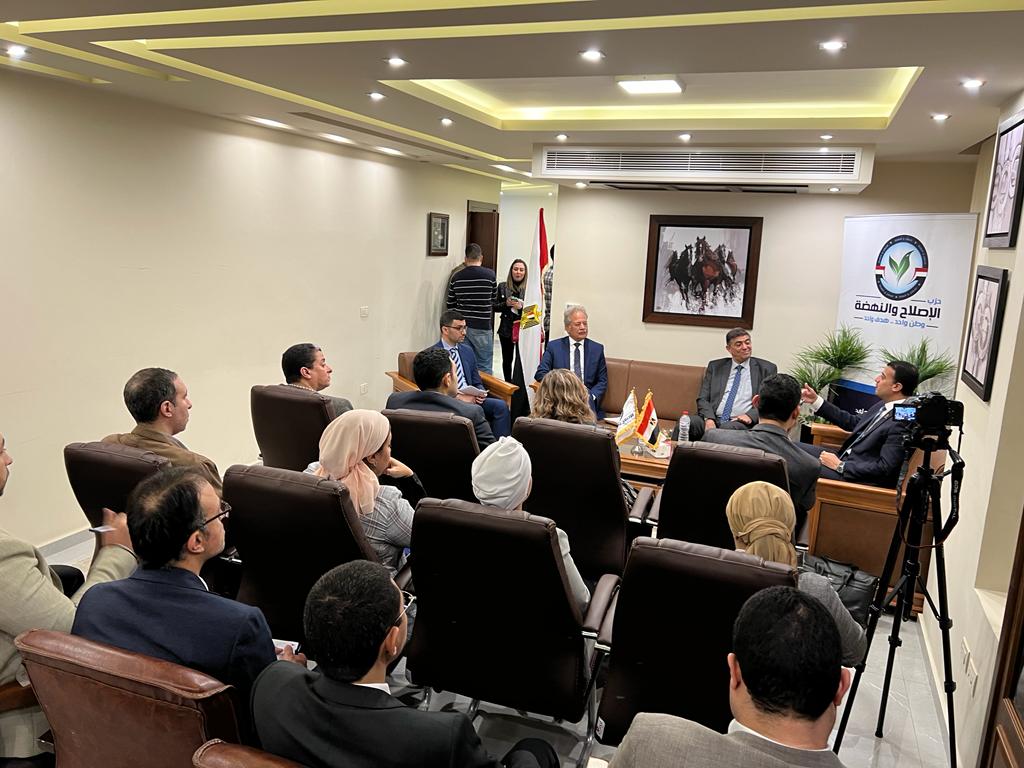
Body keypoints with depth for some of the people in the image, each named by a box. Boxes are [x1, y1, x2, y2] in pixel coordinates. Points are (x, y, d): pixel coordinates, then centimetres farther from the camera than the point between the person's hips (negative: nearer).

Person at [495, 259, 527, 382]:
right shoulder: (502, 287, 6)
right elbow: (494, 306, 6)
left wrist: (522, 307, -18)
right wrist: (506, 304, -10)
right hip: (506, 329, 3)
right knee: (507, 359, 12)